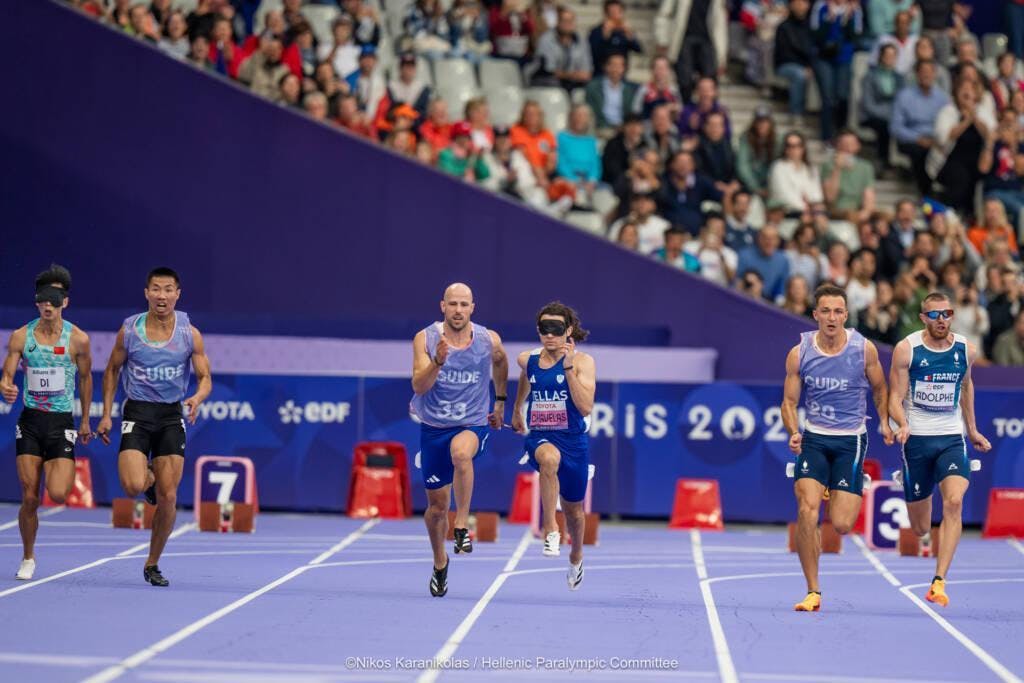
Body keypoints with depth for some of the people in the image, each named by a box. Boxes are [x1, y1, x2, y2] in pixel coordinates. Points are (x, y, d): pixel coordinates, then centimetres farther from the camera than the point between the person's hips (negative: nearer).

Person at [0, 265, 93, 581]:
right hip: (30, 421, 1)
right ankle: (28, 558, 18)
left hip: (61, 423, -1)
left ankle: (67, 474, 21)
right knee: (30, 498, -1)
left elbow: (85, 377, 9)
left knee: (57, 495, -16)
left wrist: (85, 420, 15)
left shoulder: (78, 339, -5)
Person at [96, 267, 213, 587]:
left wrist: (198, 397, -21)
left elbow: (205, 378, 2)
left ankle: (152, 564, 16)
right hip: (137, 413, -1)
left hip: (171, 416, 1)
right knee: (133, 486, -22)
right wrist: (106, 414, 5)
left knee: (168, 498, -2)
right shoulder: (129, 330, -2)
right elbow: (112, 370, 10)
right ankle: (148, 477, 18)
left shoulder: (190, 334, -2)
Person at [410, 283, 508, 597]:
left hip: (473, 425, -1)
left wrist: (500, 401, 22)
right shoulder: (425, 339, -10)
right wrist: (438, 361, -34)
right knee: (437, 504, 9)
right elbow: (419, 386, -18)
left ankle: (462, 524, -27)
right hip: (433, 427, 1)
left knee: (461, 451, -39)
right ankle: (440, 563, 35)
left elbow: (500, 363, 18)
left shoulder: (489, 340, -7)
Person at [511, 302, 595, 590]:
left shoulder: (583, 362, -9)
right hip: (539, 436, 0)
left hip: (573, 439, 0)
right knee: (549, 458, -40)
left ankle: (576, 558, 47)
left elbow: (586, 407, -21)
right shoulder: (528, 360, 1)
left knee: (573, 508, 16)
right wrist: (516, 410, 38)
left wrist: (568, 368, -25)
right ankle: (550, 530, -31)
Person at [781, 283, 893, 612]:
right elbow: (789, 402, 2)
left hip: (851, 439, -1)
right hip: (814, 438, 1)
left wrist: (884, 421, 0)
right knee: (807, 509, -19)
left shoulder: (864, 349, -6)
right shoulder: (799, 353, -5)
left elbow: (879, 389, 12)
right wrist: (793, 432, -15)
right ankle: (813, 592, -8)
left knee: (841, 525, -8)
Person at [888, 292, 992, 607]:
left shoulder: (965, 350, 2)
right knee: (920, 530, 5)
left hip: (952, 438, 2)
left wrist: (972, 429, 25)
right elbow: (895, 395, -6)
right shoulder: (906, 350, -8)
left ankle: (939, 582, -24)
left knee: (954, 503, -24)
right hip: (917, 439, -2)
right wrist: (902, 424, -26)